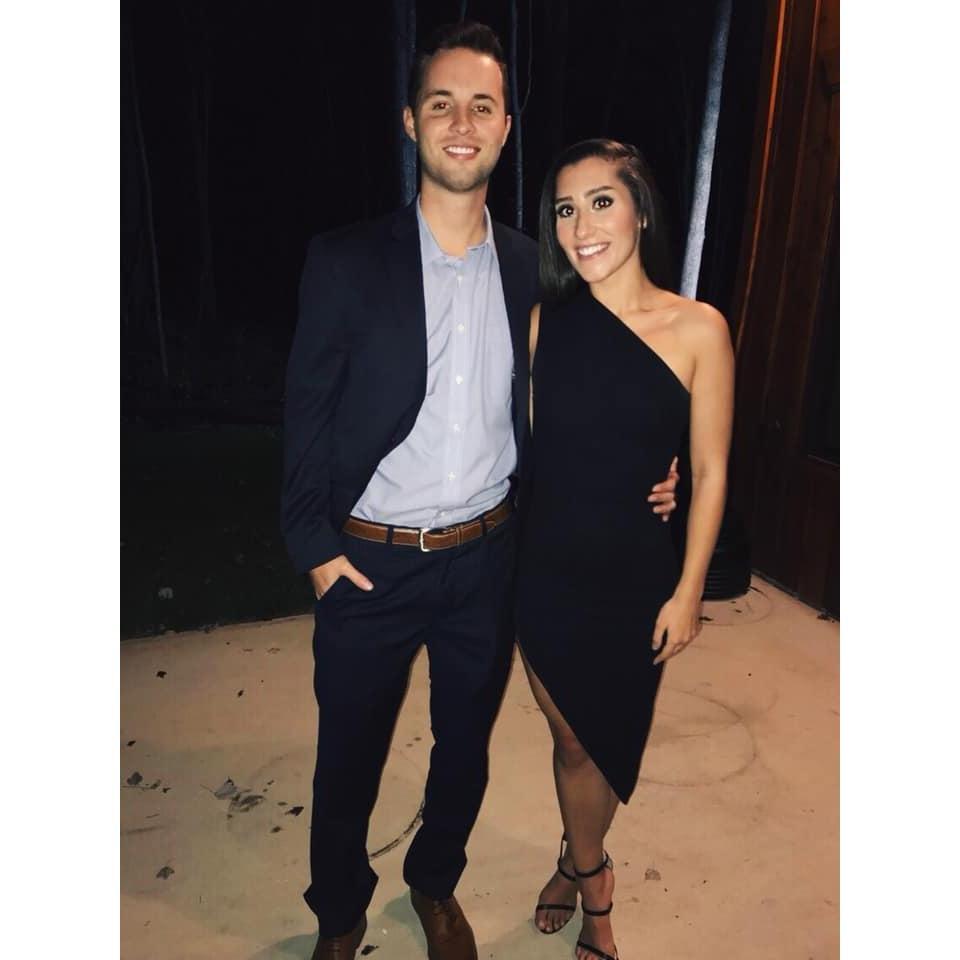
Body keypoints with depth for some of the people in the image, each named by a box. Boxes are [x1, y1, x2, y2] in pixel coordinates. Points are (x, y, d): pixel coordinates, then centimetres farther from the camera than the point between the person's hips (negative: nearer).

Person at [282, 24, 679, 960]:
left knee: (466, 746, 21)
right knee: (347, 757, 16)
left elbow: (535, 413, 8)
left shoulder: (529, 267, 1)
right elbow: (305, 415, -5)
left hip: (486, 558, 3)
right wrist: (315, 547, -8)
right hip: (370, 564, -2)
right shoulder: (345, 260, -8)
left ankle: (435, 884, 51)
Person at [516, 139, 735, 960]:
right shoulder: (544, 322, -5)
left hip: (637, 577, -1)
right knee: (574, 739, 18)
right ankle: (591, 879, 48)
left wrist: (688, 591, -5)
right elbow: (520, 448, 1)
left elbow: (710, 472, -5)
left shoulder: (698, 329, -10)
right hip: (547, 570, 1)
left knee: (612, 742, 17)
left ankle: (579, 865, 50)